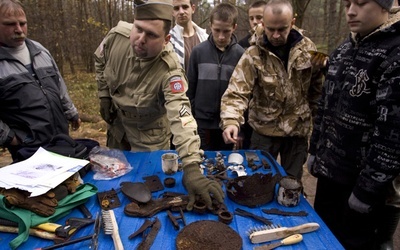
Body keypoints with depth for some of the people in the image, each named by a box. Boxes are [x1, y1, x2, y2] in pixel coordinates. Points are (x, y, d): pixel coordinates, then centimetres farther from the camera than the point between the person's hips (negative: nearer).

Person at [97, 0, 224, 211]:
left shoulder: (169, 70, -37)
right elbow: (102, 62, 1)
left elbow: (181, 115, -49)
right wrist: (105, 95, 1)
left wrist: (191, 167, -59)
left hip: (148, 135, -5)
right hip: (117, 121, 6)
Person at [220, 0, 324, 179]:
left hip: (298, 129, 3)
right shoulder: (253, 55, -14)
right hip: (265, 130, -2)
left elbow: (317, 86, 7)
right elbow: (236, 92, -23)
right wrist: (231, 121, -39)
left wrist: (313, 114, 9)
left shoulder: (307, 48, -4)